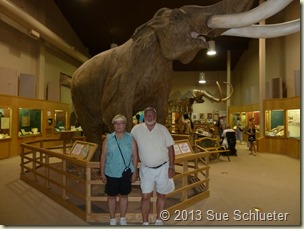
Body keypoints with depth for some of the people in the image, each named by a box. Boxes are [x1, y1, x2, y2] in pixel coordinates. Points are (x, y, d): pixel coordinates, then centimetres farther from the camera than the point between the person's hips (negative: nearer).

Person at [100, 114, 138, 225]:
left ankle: (123, 219, 34)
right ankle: (112, 219, 33)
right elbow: (103, 156, 0)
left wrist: (134, 172, -1)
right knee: (111, 196, 13)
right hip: (111, 174, 0)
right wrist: (102, 173, -1)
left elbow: (135, 156, 0)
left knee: (124, 195, 14)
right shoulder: (108, 139, -2)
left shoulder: (131, 138, -3)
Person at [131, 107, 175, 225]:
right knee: (145, 196, 4)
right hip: (146, 169, -1)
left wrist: (171, 167, -5)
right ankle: (145, 222, 23)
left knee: (161, 195, 15)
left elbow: (170, 148, -2)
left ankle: (158, 220, 34)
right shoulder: (137, 129, -8)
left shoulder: (163, 129, -6)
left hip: (163, 168, 1)